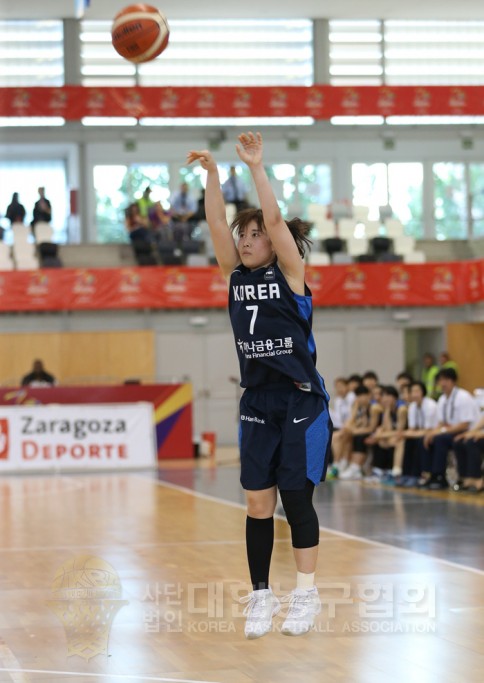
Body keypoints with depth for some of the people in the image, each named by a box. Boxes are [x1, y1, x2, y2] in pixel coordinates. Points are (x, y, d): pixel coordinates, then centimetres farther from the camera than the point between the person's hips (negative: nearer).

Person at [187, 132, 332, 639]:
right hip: (257, 404, 4)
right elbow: (217, 223, -3)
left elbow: (274, 219, -17)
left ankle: (306, 594, 9)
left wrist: (256, 166, -17)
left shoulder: (290, 273, -5)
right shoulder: (235, 275, 7)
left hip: (301, 404, -4)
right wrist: (211, 174, -13)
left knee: (296, 498, -3)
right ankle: (261, 597, 9)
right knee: (257, 505, 2)